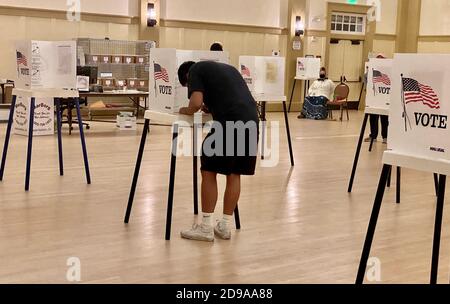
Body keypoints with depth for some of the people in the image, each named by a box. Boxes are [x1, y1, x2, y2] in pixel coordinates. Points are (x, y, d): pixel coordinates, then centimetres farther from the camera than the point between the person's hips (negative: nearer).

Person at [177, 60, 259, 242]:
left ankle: (206, 228, 10)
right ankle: (225, 226, 21)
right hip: (251, 120, 7)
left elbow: (196, 103, -4)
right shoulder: (226, 68, 32)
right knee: (234, 174, 15)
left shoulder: (195, 70, 10)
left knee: (209, 171, 6)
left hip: (229, 123, -7)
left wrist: (186, 111, 16)